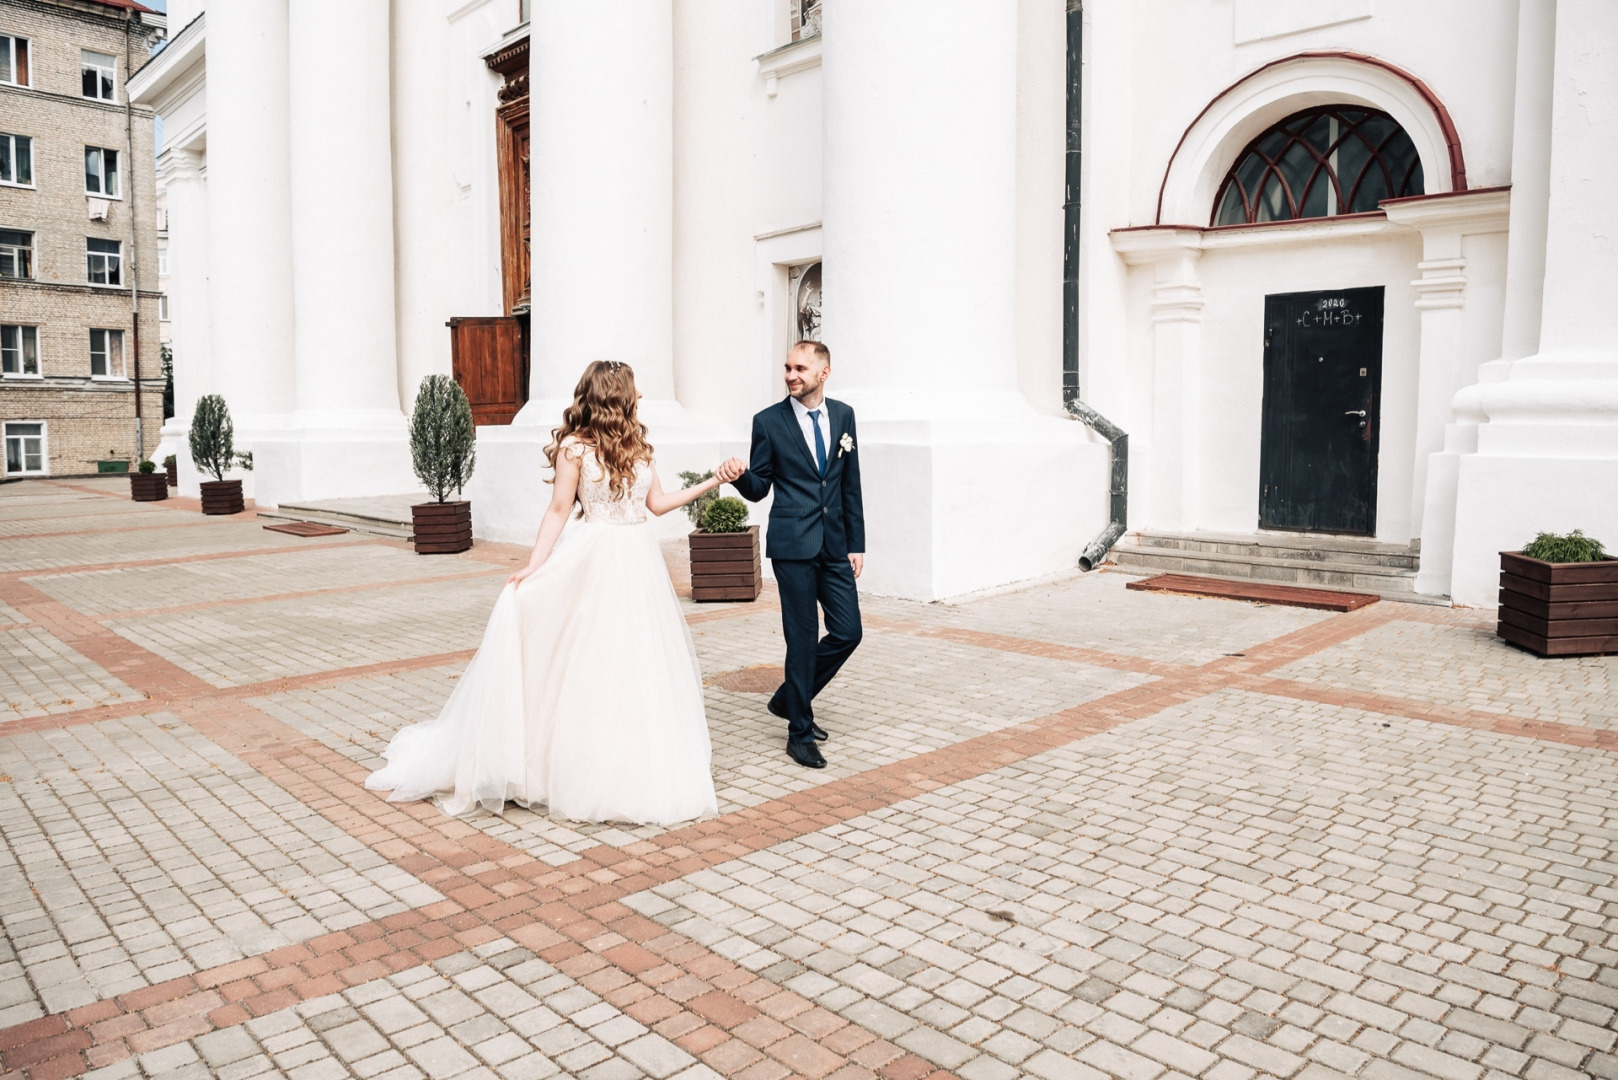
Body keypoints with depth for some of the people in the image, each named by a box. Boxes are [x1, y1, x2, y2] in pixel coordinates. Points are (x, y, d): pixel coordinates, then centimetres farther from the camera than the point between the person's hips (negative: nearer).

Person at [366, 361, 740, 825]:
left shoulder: (636, 444, 11)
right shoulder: (576, 446, -6)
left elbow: (658, 502, 12)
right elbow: (558, 511, -6)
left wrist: (714, 481, 10)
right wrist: (533, 567, -13)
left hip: (639, 562, 6)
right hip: (594, 564, -6)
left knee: (641, 668, 9)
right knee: (588, 667, 0)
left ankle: (640, 771, 22)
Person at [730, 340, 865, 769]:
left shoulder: (843, 415, 8)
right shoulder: (768, 421, -2)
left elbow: (851, 485, 11)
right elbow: (758, 488, 1)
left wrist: (856, 543, 8)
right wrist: (740, 476, -22)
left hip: (835, 545, 4)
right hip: (793, 545, -4)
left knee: (847, 632, 4)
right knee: (803, 638, 0)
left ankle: (789, 699, 27)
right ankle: (799, 732, 15)